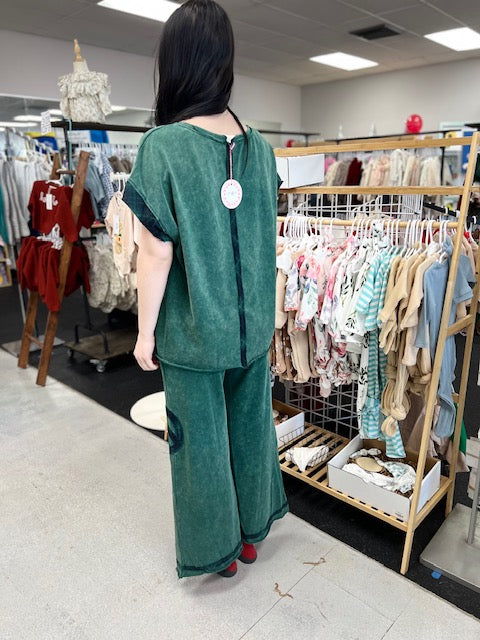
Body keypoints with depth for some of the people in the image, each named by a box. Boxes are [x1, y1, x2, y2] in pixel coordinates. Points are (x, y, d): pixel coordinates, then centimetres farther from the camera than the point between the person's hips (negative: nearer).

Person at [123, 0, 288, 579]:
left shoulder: (164, 145, -16)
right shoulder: (259, 147, 1)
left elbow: (157, 253, -16)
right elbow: (265, 237, 8)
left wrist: (145, 333, -5)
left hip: (193, 332, -5)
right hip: (253, 325, 5)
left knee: (202, 438, 13)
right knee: (250, 424, 20)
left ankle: (218, 549, 34)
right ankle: (252, 531, 42)